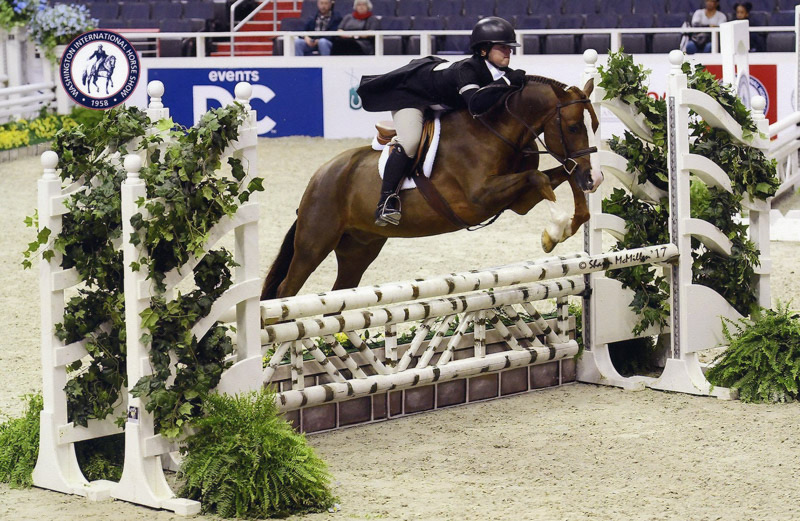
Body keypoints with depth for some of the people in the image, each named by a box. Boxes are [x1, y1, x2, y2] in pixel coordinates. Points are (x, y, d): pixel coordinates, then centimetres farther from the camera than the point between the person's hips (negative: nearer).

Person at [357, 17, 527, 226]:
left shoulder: (503, 74, -17)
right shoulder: (467, 69, -40)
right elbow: (476, 103, -56)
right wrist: (507, 83, -57)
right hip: (410, 91, -9)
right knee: (410, 140, -28)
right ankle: (386, 201, -26)